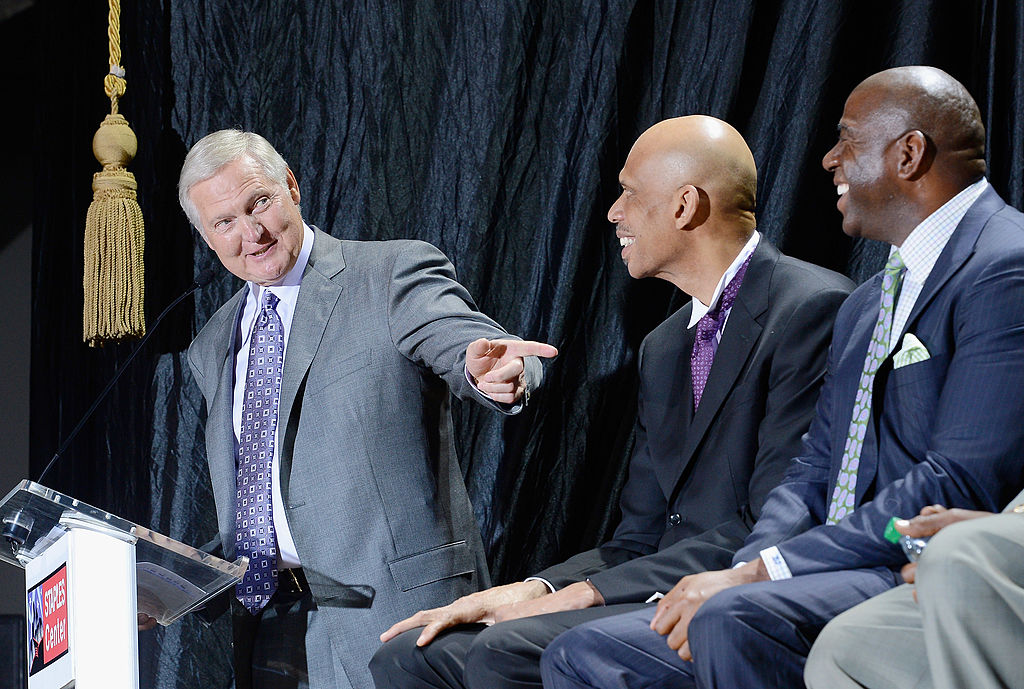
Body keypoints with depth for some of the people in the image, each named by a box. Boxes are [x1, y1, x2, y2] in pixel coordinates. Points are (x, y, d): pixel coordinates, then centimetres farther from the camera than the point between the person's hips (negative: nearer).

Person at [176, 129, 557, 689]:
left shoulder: (395, 274, -3)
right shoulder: (213, 349, 17)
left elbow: (461, 342, -22)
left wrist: (494, 371, -46)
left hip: (389, 604, -5)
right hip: (263, 617, 6)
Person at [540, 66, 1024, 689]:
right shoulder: (866, 304, 23)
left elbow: (965, 483, -19)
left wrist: (756, 575, -19)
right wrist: (744, 571, -5)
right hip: (836, 574, 9)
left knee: (734, 622, -35)